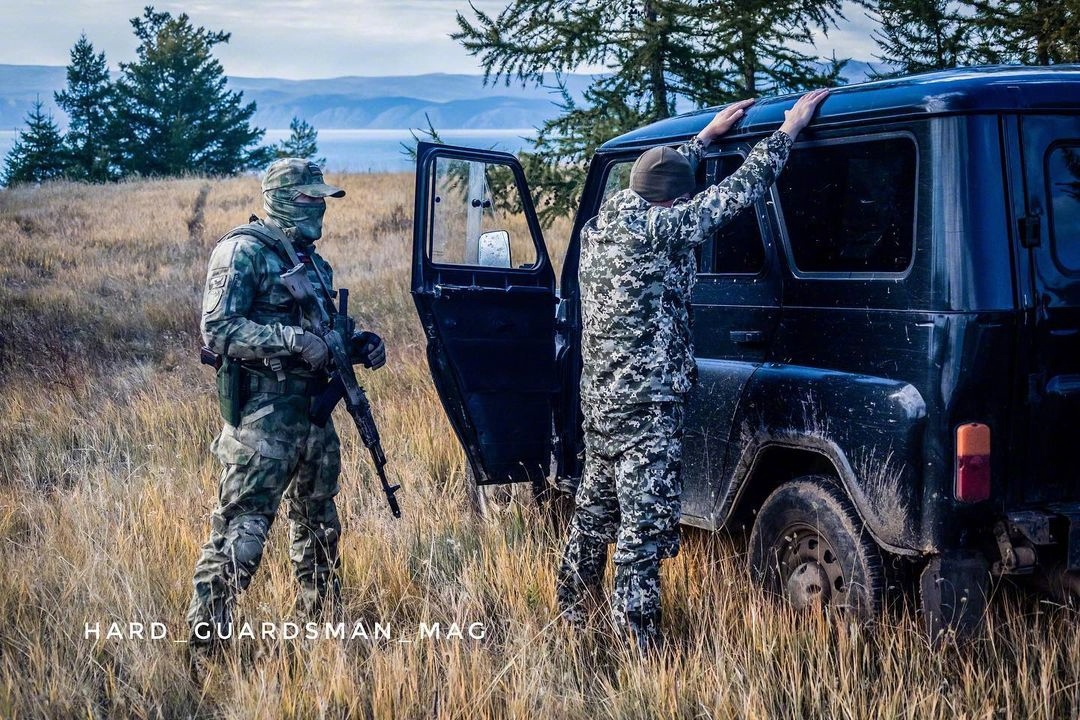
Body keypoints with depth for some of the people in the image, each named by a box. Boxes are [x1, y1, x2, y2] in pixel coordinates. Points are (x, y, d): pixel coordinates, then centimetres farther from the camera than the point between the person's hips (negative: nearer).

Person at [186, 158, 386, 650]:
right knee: (243, 524, -11)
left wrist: (357, 345, 5)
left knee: (318, 522, 19)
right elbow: (218, 331, -18)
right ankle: (206, 633, -7)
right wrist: (293, 340, -25)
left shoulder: (311, 260, 16)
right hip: (263, 412, -9)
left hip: (312, 408, 9)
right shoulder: (243, 251, -9)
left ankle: (320, 611, 35)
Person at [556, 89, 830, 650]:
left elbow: (662, 176, 26)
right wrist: (790, 128, -2)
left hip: (599, 398, 9)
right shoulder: (659, 229, -15)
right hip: (648, 408, -9)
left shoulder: (601, 227, 8)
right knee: (644, 524, -4)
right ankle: (638, 642, -1)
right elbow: (738, 190, -11)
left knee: (596, 507, 20)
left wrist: (709, 134, 33)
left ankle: (574, 612, 33)